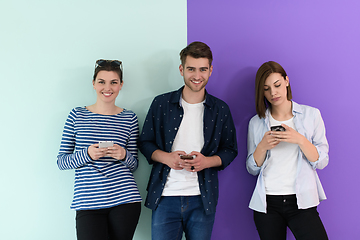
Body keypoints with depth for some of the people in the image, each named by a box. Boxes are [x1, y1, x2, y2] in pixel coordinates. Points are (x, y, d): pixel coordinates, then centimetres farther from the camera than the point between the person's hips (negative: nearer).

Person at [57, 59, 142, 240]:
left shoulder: (129, 118, 8)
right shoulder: (77, 115, 5)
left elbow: (134, 165, 12)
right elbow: (61, 161, 4)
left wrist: (124, 156, -10)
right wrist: (87, 154, -14)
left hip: (125, 199, 1)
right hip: (88, 202, -1)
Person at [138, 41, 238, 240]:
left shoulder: (220, 109, 6)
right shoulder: (161, 104, 3)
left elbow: (230, 149, 10)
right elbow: (144, 142, 8)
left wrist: (207, 161, -11)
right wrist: (166, 157, -12)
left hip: (202, 200, 1)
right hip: (166, 197, -1)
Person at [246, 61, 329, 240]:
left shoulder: (311, 115, 4)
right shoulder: (256, 122, 7)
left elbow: (322, 162, 1)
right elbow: (252, 169, 7)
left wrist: (300, 140, -15)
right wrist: (263, 147, -10)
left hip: (301, 201, -1)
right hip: (267, 203, 2)